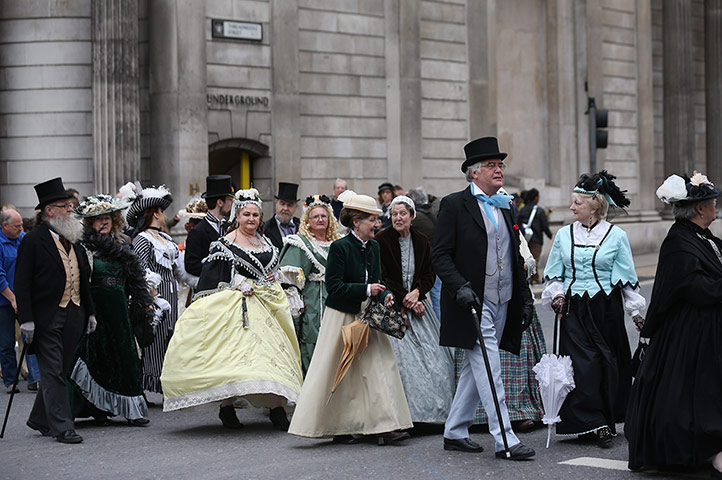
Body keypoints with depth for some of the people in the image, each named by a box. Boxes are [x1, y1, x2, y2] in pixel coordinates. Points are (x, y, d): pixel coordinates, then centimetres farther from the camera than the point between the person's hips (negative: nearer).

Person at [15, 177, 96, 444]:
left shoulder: (74, 240, 14)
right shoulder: (33, 241, -8)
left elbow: (84, 279, 20)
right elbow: (22, 284, -10)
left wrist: (90, 311, 16)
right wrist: (26, 319, -17)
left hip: (74, 316, 7)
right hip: (47, 318, -7)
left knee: (59, 371, 12)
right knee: (53, 373, -5)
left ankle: (40, 420, 25)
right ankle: (62, 428, -4)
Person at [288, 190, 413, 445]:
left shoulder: (373, 247, 9)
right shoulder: (340, 247, -12)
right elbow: (334, 286, -17)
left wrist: (384, 296, -4)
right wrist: (366, 290, -19)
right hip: (342, 318, -6)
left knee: (378, 366, -1)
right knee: (341, 374, 1)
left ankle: (382, 427, 0)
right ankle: (340, 427, 12)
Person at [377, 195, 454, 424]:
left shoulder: (421, 241, 8)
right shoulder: (381, 240, -6)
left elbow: (430, 274, 9)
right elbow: (382, 277, -8)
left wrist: (417, 292, -11)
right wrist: (405, 300, -12)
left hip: (417, 302, 5)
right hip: (393, 306, -4)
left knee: (432, 353, 0)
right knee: (403, 358, -12)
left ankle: (435, 409, 8)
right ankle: (410, 412, -9)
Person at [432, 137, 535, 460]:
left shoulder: (506, 207, 15)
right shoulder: (455, 205, -6)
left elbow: (515, 259, 20)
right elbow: (440, 255, -10)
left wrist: (526, 298, 14)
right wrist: (460, 287, -23)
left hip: (502, 304, 7)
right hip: (473, 303, -7)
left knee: (476, 369, 12)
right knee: (489, 370, -9)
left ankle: (455, 432, 22)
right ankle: (504, 440, -8)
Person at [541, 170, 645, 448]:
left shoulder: (616, 236, 0)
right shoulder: (564, 235, 7)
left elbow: (627, 278, 3)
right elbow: (553, 273, 15)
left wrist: (637, 312, 1)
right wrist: (556, 294, -2)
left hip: (606, 309, -1)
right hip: (574, 309, 1)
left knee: (607, 363, 1)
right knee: (583, 363, -7)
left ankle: (606, 420, 13)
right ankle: (597, 425, -2)